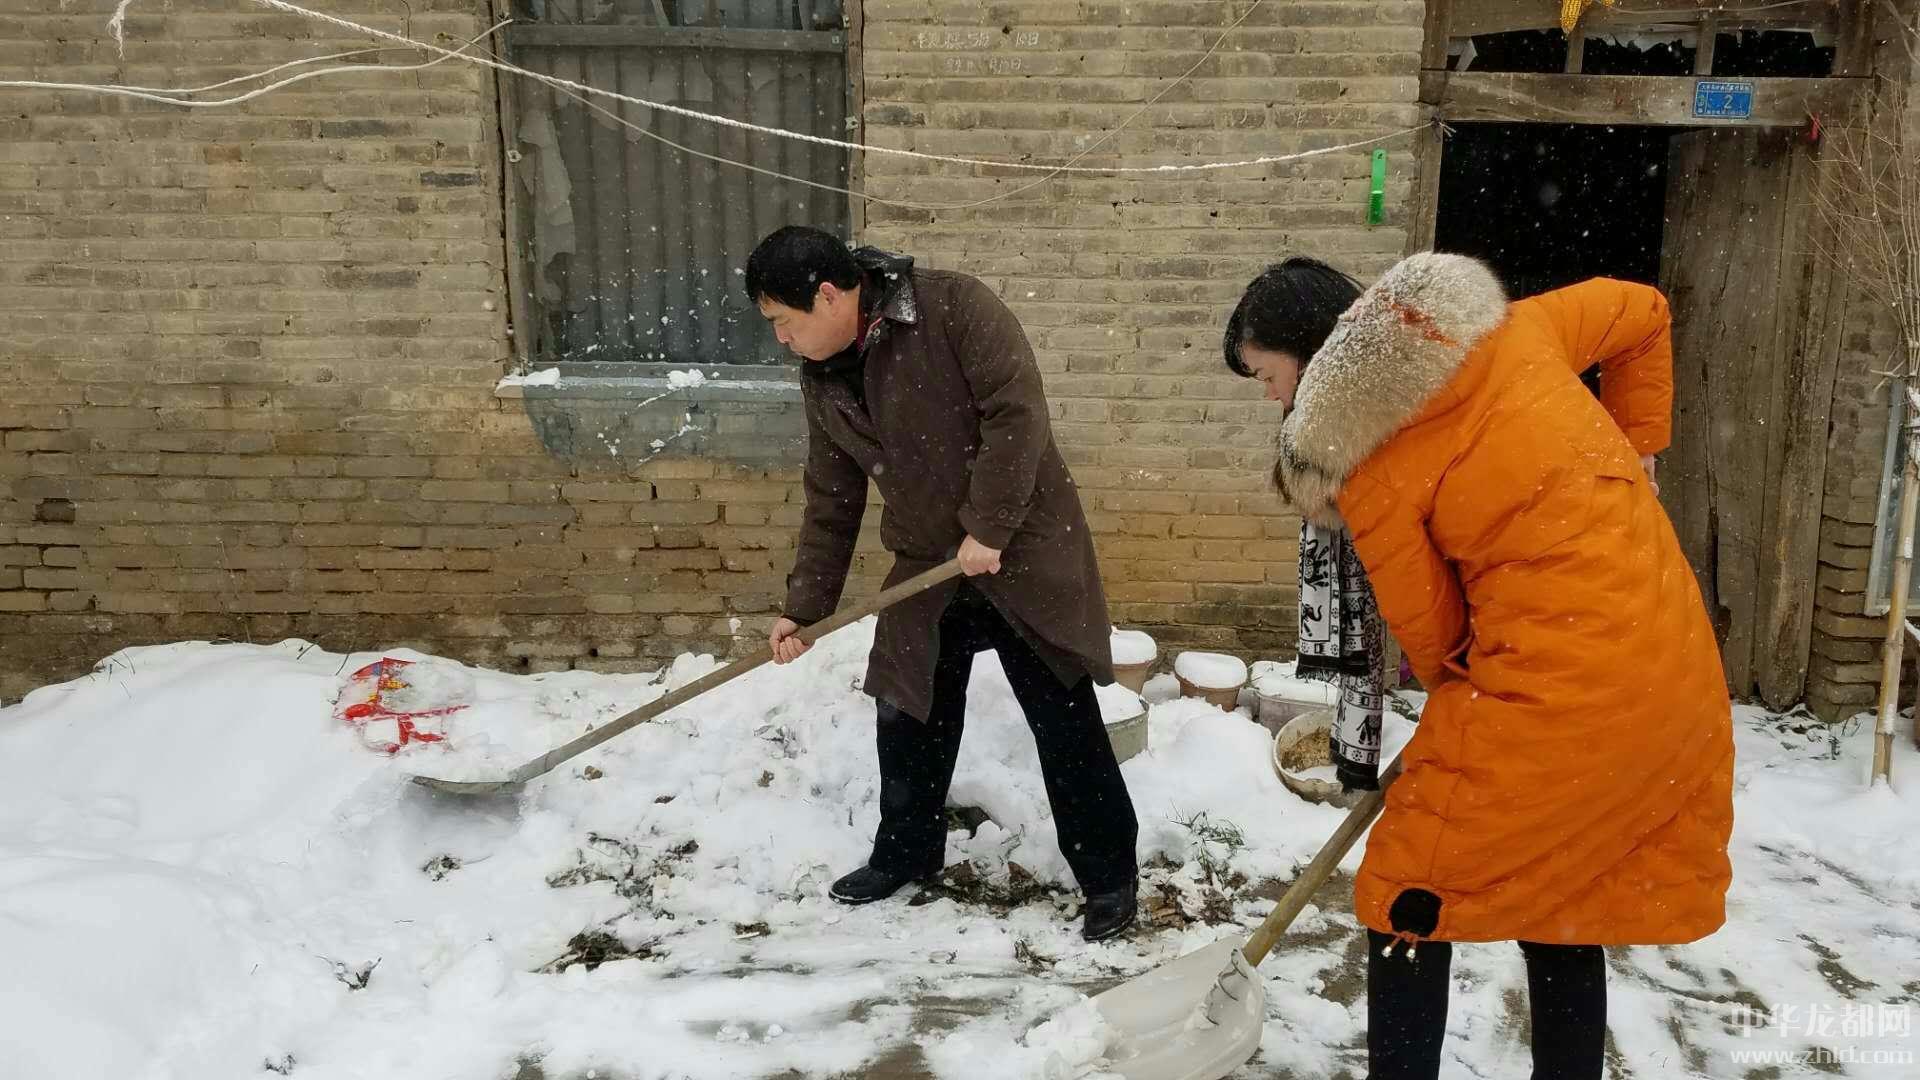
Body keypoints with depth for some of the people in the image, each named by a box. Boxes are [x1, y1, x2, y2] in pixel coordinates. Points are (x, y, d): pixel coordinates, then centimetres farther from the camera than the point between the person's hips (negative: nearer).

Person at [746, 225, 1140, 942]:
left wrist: (989, 529, -22)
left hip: (1022, 548, -6)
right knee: (907, 716, 14)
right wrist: (805, 606, 9)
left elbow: (1017, 411, -23)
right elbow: (831, 501, 10)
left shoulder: (953, 306, -18)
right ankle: (907, 850, 36)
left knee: (1065, 721, 0)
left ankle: (1109, 875, 15)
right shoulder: (821, 377, 3)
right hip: (926, 564, 6)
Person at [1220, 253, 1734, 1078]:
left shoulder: (1369, 473, -10)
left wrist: (1458, 697, 21)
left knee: (1411, 898, 9)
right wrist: (1631, 458, 23)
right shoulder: (1504, 329, 5)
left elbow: (1427, 626, 0)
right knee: (1566, 903, 21)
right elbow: (1642, 314, 20)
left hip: (1553, 684, -7)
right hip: (1670, 660, 8)